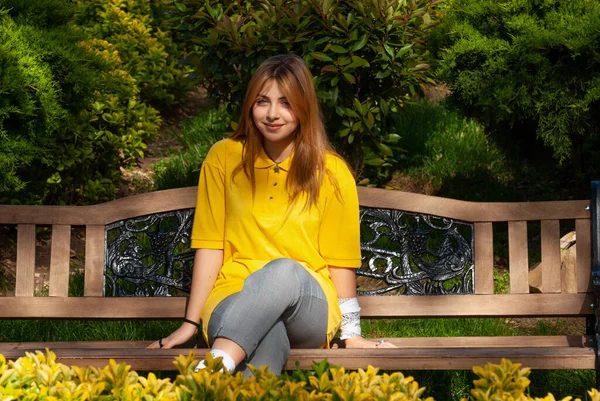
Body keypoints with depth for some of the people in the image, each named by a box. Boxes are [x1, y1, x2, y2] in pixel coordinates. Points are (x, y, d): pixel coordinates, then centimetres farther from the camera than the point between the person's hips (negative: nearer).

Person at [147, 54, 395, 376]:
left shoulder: (331, 173, 6)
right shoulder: (223, 159, 8)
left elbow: (340, 258, 6)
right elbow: (210, 244, 6)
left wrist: (350, 332, 3)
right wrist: (191, 323, 3)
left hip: (309, 307, 0)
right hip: (235, 300, 1)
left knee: (284, 271, -39)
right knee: (267, 338, -39)